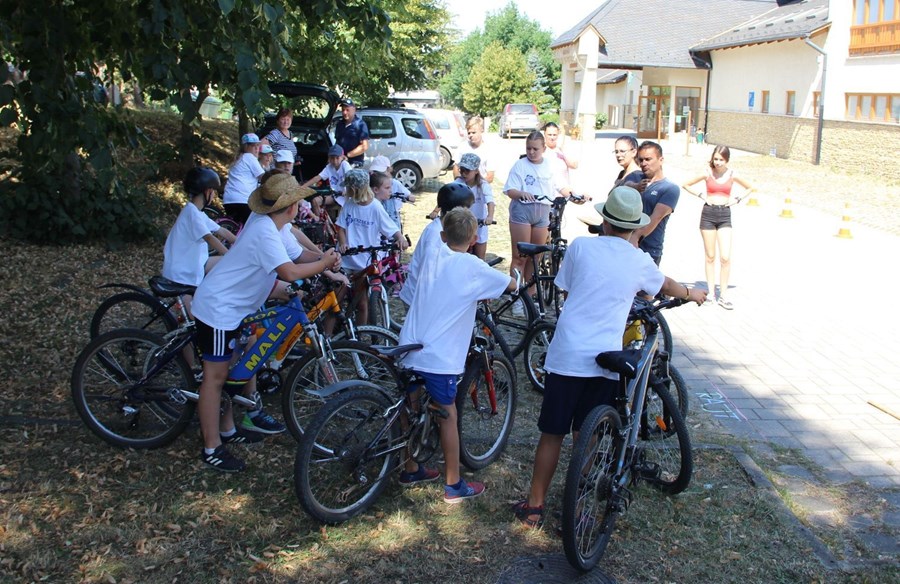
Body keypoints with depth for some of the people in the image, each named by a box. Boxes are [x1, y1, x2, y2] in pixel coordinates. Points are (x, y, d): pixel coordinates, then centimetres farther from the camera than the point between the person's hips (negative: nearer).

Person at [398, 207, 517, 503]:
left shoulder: (433, 257, 7)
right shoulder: (473, 267, -9)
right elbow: (511, 285, 4)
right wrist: (489, 286, 23)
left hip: (408, 348, 6)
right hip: (439, 356, -6)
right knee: (448, 417, 7)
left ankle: (410, 469, 34)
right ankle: (454, 485, 17)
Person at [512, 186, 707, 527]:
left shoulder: (581, 246, 1)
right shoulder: (640, 262, 5)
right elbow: (667, 286, 26)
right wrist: (692, 293, 48)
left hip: (566, 355, -1)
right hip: (605, 361, 1)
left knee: (552, 434, 10)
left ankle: (534, 506, 20)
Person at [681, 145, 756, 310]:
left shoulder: (732, 175, 2)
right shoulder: (707, 173, 0)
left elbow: (750, 188, 17)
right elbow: (685, 185, 9)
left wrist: (737, 199, 4)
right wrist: (701, 196, 0)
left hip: (725, 215, 0)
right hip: (708, 214, 0)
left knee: (725, 258, -8)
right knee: (710, 257, 6)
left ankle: (723, 296, -2)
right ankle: (710, 292, 14)